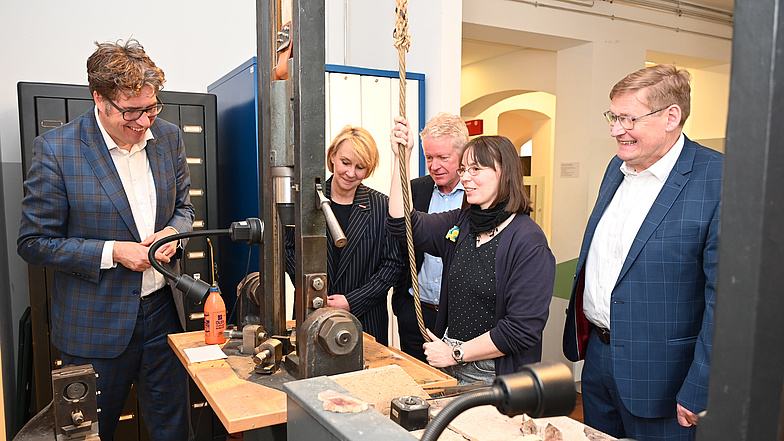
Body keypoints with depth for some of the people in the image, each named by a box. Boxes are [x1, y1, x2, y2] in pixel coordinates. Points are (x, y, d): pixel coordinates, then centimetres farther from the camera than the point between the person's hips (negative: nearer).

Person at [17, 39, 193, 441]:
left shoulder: (168, 137, -1)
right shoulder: (57, 148, -13)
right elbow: (33, 242, -9)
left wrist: (172, 232, -9)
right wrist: (111, 253, -19)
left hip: (162, 312, 3)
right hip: (96, 324, -3)